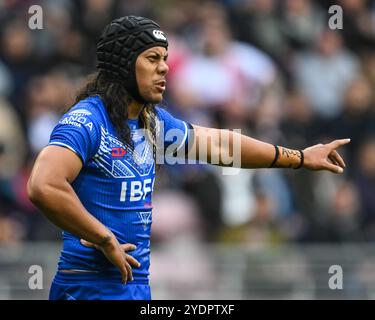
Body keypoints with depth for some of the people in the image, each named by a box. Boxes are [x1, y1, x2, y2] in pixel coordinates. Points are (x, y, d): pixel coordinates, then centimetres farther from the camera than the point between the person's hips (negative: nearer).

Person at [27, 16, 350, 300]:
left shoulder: (153, 121, 12)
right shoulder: (86, 120, -15)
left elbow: (218, 145, 26)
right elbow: (44, 187, -30)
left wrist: (299, 158, 32)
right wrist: (105, 241, -22)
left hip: (137, 285, 9)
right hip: (92, 288, -9)